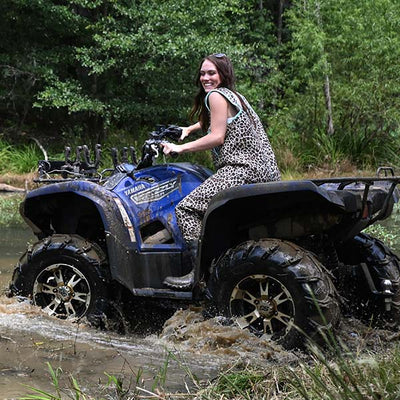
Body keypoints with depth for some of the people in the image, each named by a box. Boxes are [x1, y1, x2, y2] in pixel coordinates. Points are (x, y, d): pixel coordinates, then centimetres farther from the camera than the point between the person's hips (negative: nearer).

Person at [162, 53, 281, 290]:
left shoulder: (216, 95, -2)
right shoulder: (235, 95, 28)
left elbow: (217, 137, -10)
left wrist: (181, 148, -5)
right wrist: (189, 129, 36)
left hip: (242, 169, -11)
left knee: (187, 208, -16)